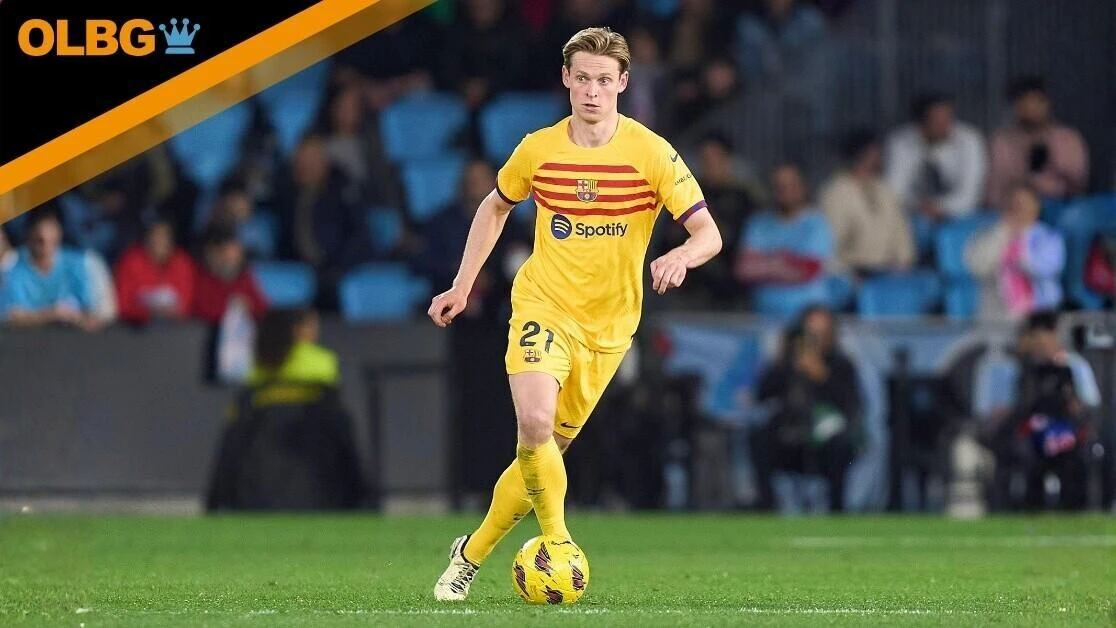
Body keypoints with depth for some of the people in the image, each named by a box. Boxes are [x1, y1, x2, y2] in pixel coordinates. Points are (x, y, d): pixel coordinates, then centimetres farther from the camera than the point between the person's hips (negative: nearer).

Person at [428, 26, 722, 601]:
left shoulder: (652, 154, -9)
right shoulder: (538, 149, -2)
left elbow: (709, 234, -11)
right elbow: (495, 207, 18)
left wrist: (682, 257, -34)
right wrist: (462, 286, 14)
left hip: (607, 327, 0)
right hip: (542, 306, 0)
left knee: (544, 452, 6)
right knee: (534, 423, -27)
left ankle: (472, 553, 25)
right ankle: (558, 542, -12)